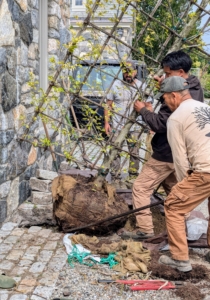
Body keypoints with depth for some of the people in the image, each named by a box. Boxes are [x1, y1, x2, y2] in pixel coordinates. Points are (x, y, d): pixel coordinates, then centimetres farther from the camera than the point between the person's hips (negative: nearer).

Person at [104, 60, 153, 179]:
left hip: (135, 126, 1)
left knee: (135, 152, 7)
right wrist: (106, 122, -2)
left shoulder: (142, 86, 2)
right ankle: (115, 175, 12)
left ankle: (134, 173, 21)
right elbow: (108, 104, 4)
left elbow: (149, 106, 6)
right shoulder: (116, 85, 1)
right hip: (117, 125, 0)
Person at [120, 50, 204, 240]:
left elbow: (159, 123, -25)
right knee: (173, 190, 21)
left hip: (167, 153, -10)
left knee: (141, 188, -1)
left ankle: (144, 229, 4)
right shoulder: (194, 89, 7)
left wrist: (143, 110, -9)